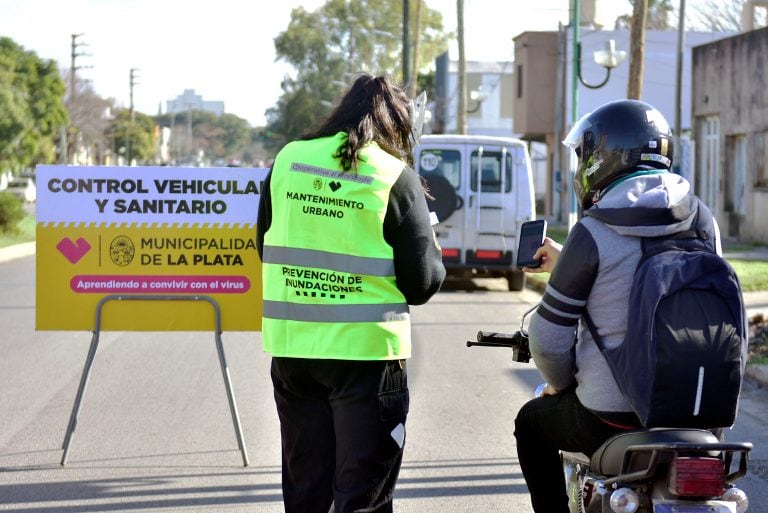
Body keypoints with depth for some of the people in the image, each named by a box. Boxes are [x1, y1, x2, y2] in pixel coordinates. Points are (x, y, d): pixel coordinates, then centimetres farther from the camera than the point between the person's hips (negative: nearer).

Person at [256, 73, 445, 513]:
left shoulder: (287, 161, 3)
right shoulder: (397, 178, -8)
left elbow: (264, 246, 14)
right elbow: (422, 284, -6)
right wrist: (432, 245, 13)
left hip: (291, 348, 4)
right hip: (367, 351, -4)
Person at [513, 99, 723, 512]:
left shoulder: (593, 234, -13)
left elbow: (549, 337, -8)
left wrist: (558, 384, 13)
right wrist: (564, 264, 30)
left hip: (612, 416, -5)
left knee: (532, 422, 26)